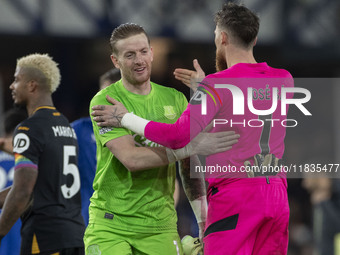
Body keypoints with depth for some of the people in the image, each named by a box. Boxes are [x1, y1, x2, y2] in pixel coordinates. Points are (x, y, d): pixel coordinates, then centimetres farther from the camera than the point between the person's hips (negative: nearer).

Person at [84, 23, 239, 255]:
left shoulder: (175, 99, 9)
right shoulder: (104, 102, -7)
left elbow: (189, 166, 13)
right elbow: (131, 159, -20)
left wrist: (203, 218, 5)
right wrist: (192, 146, -24)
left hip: (160, 225, 4)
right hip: (111, 225, -4)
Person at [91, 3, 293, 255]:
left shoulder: (217, 86, -9)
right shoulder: (283, 79, 10)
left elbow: (181, 136, -14)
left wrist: (126, 118, -4)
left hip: (235, 192, -6)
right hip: (277, 192, 6)